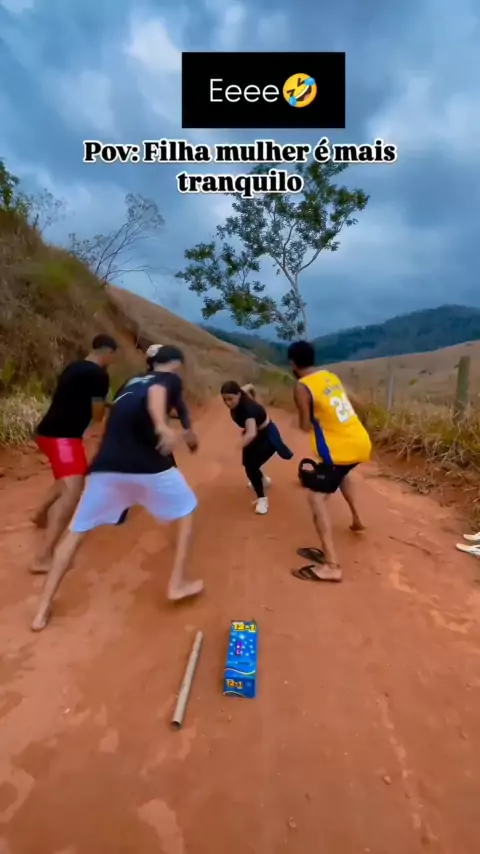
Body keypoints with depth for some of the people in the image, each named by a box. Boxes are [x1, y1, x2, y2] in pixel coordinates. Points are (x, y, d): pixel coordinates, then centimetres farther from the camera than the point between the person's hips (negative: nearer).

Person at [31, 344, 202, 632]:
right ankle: (178, 584, 19)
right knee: (187, 511, 19)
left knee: (78, 531, 17)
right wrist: (163, 426, -34)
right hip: (149, 463, -5)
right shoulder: (171, 379, 11)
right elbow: (156, 392, -13)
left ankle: (44, 608, 20)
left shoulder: (131, 382, 28)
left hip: (107, 463, 5)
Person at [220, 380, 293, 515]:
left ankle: (262, 499, 6)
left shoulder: (247, 407, -39)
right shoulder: (240, 396, -17)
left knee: (251, 466, -15)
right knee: (248, 463, 18)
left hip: (267, 436, -8)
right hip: (256, 433, 9)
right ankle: (262, 480, 50)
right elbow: (249, 387, 8)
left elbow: (251, 433, -56)